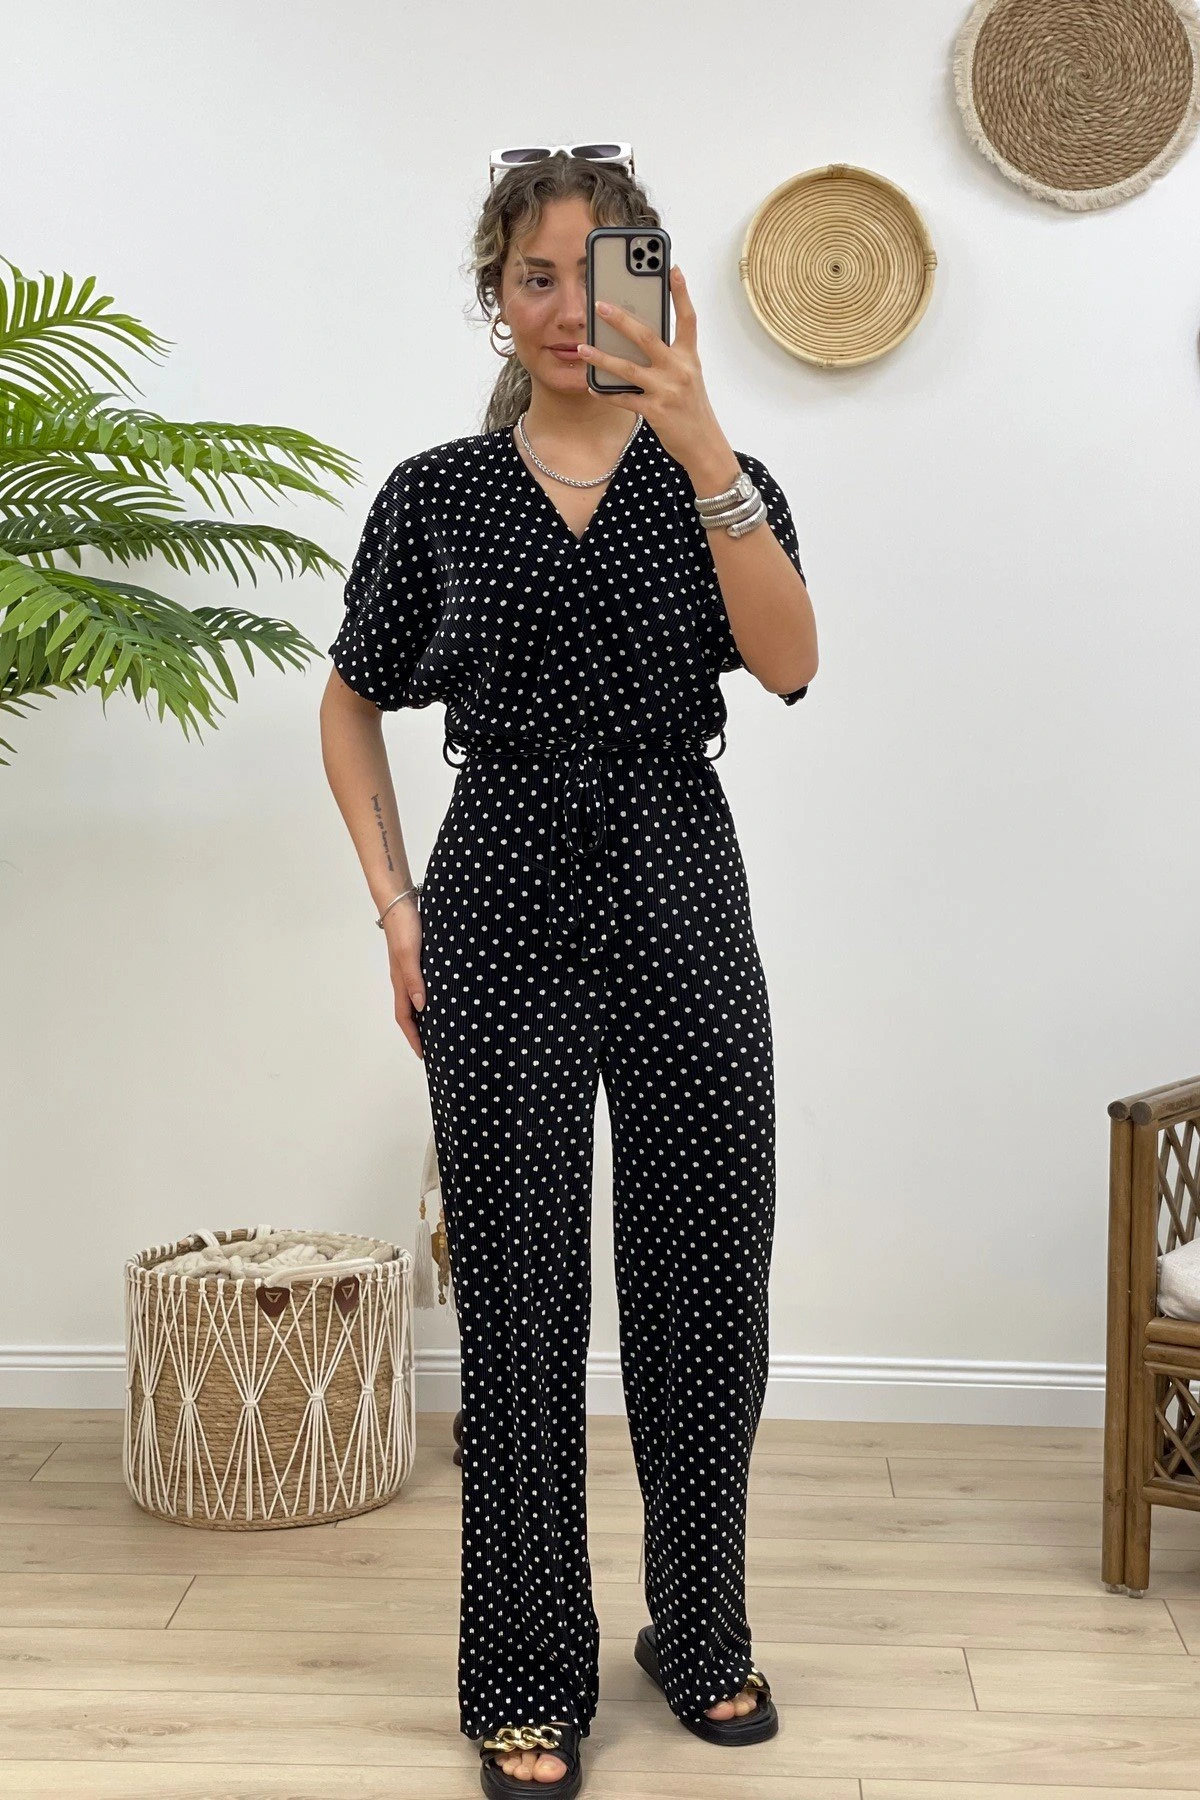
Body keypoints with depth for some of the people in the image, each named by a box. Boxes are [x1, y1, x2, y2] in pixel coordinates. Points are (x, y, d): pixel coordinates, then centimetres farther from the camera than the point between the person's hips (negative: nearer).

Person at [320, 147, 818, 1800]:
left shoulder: (719, 477, 3)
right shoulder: (436, 493, 4)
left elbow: (789, 664, -16)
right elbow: (352, 698, 13)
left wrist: (702, 447, -25)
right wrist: (393, 898, 2)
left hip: (683, 898, 1)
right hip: (504, 909, 0)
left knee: (705, 1288, 7)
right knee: (519, 1304, 3)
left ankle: (703, 1636, 29)